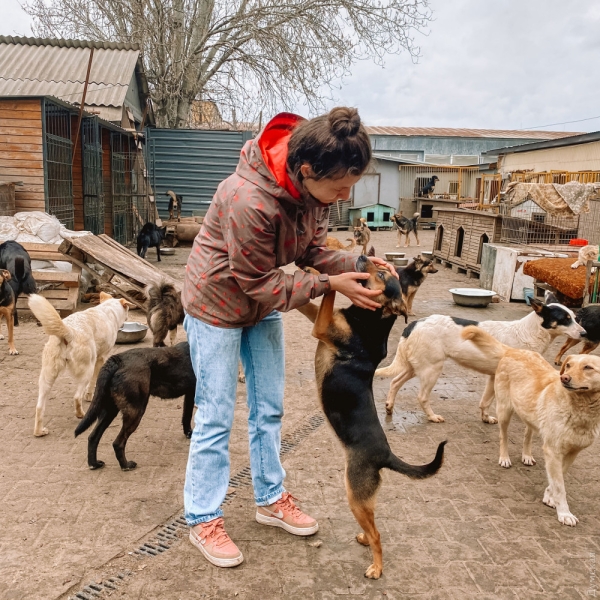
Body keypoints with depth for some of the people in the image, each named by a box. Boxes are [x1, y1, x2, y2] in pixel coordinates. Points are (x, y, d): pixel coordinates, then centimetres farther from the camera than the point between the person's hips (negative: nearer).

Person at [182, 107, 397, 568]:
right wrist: (330, 285, -29)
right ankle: (203, 520, 20)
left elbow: (312, 251, -4)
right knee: (217, 416, 2)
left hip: (263, 306, 7)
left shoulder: (314, 186, -15)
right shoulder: (249, 200, -38)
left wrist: (358, 265, -21)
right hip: (218, 304, -7)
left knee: (269, 408, 14)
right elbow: (259, 284, -27)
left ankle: (271, 499, 32)